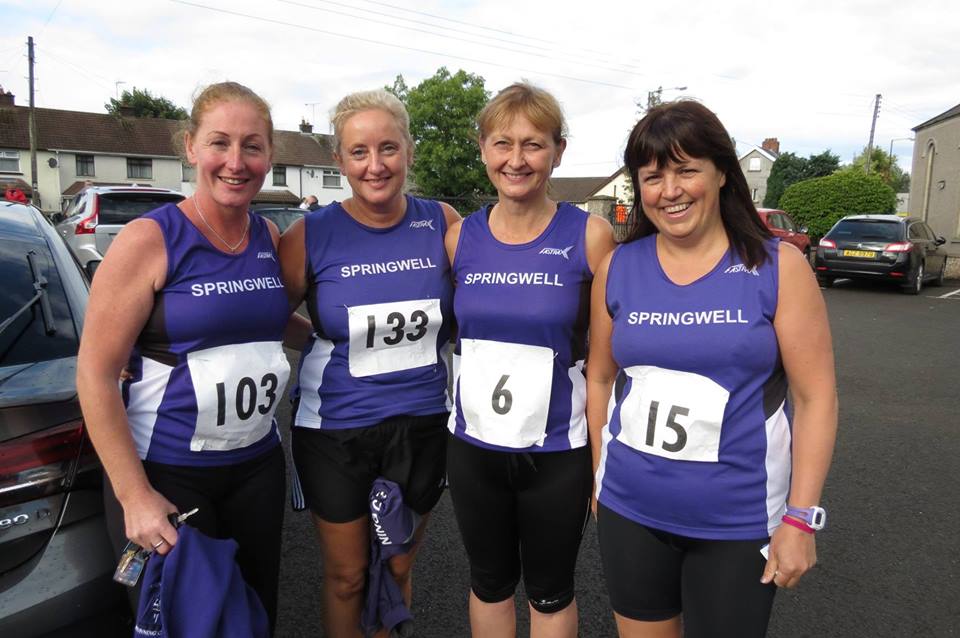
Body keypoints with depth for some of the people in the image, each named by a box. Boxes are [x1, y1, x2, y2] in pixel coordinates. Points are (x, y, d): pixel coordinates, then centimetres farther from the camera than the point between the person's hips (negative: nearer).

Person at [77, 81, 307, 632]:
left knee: (258, 610, 17)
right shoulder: (149, 240, -14)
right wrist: (134, 496, -15)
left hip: (257, 463, 5)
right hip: (167, 473, -4)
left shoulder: (271, 238, 2)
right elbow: (95, 374, -13)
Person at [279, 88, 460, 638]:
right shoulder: (312, 235, -10)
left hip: (422, 424, 2)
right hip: (336, 429, -1)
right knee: (347, 577, 16)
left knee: (398, 571, 20)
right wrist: (325, 340, -9)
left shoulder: (443, 223, -5)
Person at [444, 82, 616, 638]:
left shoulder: (590, 235, -12)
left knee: (550, 591, 18)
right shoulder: (460, 237, -2)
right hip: (473, 445, 3)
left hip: (557, 450, -3)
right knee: (490, 581, 22)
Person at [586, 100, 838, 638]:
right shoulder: (617, 269, -1)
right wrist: (600, 474, 9)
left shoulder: (779, 267, -8)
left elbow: (816, 397, -7)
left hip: (738, 522, -2)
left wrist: (800, 518, -9)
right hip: (628, 511, 3)